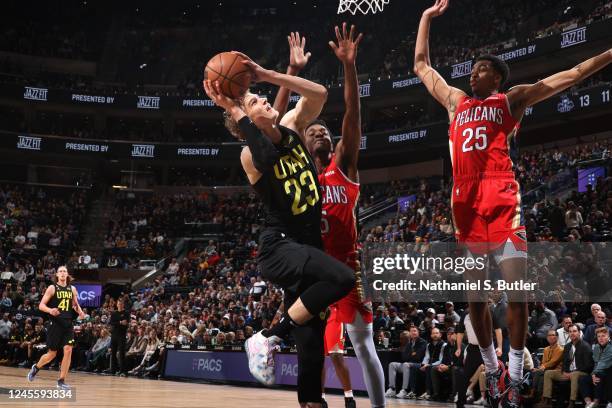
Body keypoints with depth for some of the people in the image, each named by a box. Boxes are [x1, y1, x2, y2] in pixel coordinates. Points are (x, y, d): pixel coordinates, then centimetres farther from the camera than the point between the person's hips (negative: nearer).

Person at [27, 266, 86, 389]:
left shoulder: (72, 289, 7)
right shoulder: (52, 288, -4)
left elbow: (75, 304, 21)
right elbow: (41, 305, -6)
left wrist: (80, 312, -1)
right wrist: (50, 310, -27)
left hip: (68, 324, 3)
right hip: (55, 324, -3)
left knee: (68, 350, -9)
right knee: (52, 353, 4)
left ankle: (61, 381, 1)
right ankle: (36, 368, 35)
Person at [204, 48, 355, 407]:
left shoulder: (291, 129, 7)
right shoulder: (251, 155, -12)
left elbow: (319, 93, 0)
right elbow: (270, 158, -35)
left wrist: (267, 75, -6)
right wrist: (234, 111, -30)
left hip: (307, 246, 7)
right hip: (279, 248, -7)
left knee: (312, 343, 3)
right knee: (341, 277, -33)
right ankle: (268, 338, -19)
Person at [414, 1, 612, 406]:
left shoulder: (512, 100, 12)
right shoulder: (455, 101, 23)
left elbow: (570, 76, 6)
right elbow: (421, 65, 32)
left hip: (501, 197, -4)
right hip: (465, 200, 4)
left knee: (516, 289, -10)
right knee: (474, 294, 6)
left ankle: (515, 375, -3)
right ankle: (493, 370, 17)